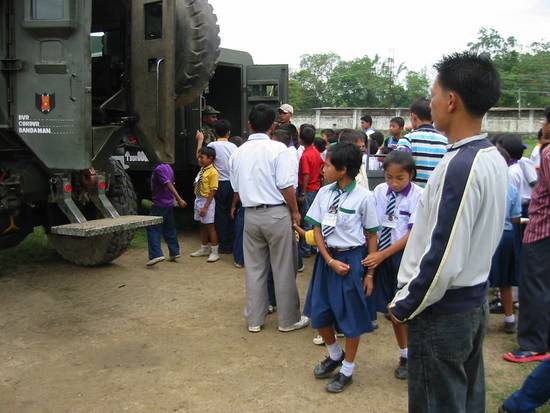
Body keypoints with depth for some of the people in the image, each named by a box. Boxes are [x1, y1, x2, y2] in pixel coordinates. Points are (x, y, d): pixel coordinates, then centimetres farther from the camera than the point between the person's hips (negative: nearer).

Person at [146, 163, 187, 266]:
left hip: (159, 204, -9)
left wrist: (179, 199, -27)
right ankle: (174, 253, 20)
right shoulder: (168, 167, 10)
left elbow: (169, 185, -23)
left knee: (153, 229, -6)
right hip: (169, 204, 9)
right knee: (169, 229, 16)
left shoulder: (158, 169, -17)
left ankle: (156, 254, -16)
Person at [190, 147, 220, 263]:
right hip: (199, 200, 8)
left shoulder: (213, 172, -18)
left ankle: (214, 252, 8)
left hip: (207, 201, -8)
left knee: (210, 226, -1)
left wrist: (205, 206, -21)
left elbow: (213, 191, -19)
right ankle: (204, 248, 31)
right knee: (203, 225, 18)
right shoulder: (202, 170, 5)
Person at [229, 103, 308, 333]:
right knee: (283, 269, 6)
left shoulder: (238, 153, 6)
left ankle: (254, 319, 21)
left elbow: (236, 190, 11)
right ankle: (288, 319, 16)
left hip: (251, 214, 5)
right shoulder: (278, 149, -10)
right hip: (276, 213, -5)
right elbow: (286, 186, -13)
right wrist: (295, 211, -1)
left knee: (254, 268, 12)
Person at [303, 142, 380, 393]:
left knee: (351, 316, 7)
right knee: (318, 313, 12)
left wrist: (369, 273, -5)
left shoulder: (363, 197, -13)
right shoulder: (324, 193, -1)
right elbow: (317, 229, 2)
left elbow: (372, 236, -6)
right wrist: (329, 260, -10)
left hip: (352, 258, -4)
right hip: (327, 256, 5)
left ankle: (347, 369, 28)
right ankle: (335, 354, 40)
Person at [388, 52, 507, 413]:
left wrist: (404, 307, -12)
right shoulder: (494, 158, 5)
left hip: (444, 311, -9)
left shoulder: (461, 166, -25)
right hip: (476, 301, 9)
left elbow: (443, 260, -26)